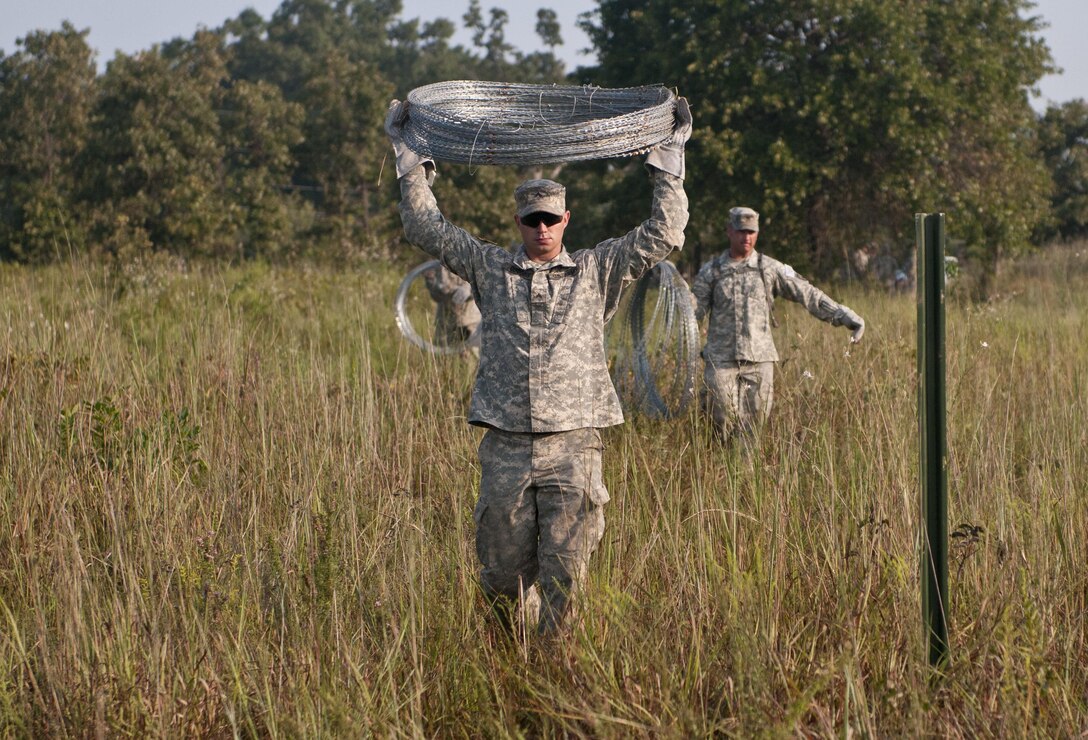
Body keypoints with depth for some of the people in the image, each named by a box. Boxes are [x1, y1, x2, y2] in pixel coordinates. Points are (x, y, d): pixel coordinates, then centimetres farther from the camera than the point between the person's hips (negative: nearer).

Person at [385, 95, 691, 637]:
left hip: (572, 445, -1)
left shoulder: (596, 271, 12)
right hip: (505, 447, 1)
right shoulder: (491, 268, 13)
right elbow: (427, 228, 15)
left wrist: (668, 157, 8)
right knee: (502, 572, 4)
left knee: (564, 574, -7)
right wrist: (410, 157, 14)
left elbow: (662, 235, 9)